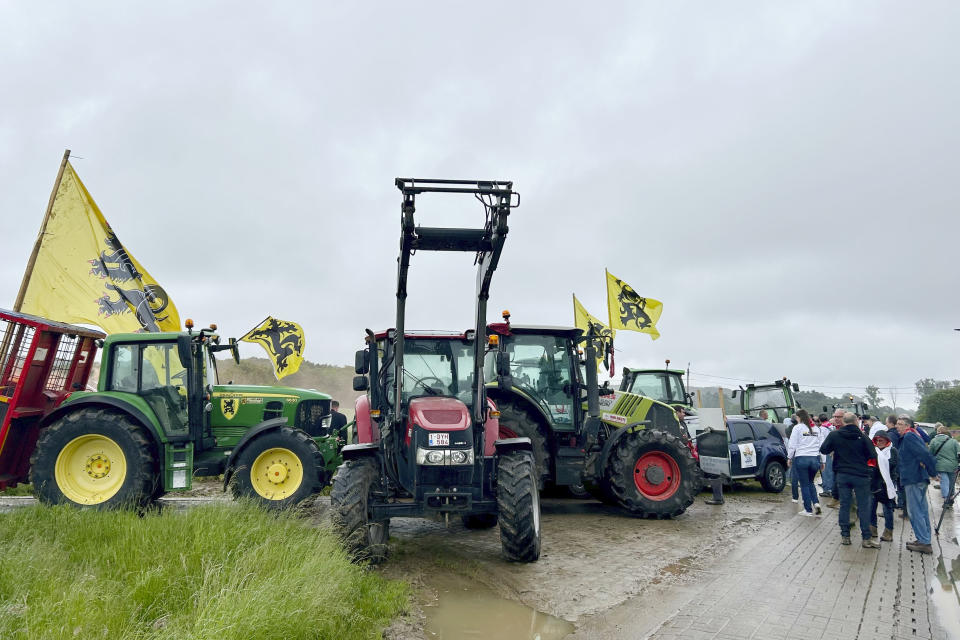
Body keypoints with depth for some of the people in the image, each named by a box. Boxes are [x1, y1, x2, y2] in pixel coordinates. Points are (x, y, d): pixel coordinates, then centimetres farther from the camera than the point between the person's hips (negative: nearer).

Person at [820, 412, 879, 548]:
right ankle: (866, 539, 7)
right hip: (861, 475, -1)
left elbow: (823, 449, 2)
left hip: (842, 475, 2)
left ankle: (845, 536, 12)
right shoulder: (862, 436, -10)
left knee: (844, 505, 9)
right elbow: (872, 456, -7)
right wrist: (861, 458, 13)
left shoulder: (834, 435, -5)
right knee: (863, 506, 5)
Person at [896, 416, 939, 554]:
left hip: (913, 480, -10)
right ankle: (924, 540, 22)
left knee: (915, 511, -5)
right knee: (921, 510, 15)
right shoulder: (913, 435, 18)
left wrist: (933, 472, -15)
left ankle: (924, 543, -3)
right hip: (920, 479, 10)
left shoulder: (909, 436, -12)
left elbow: (924, 453, -21)